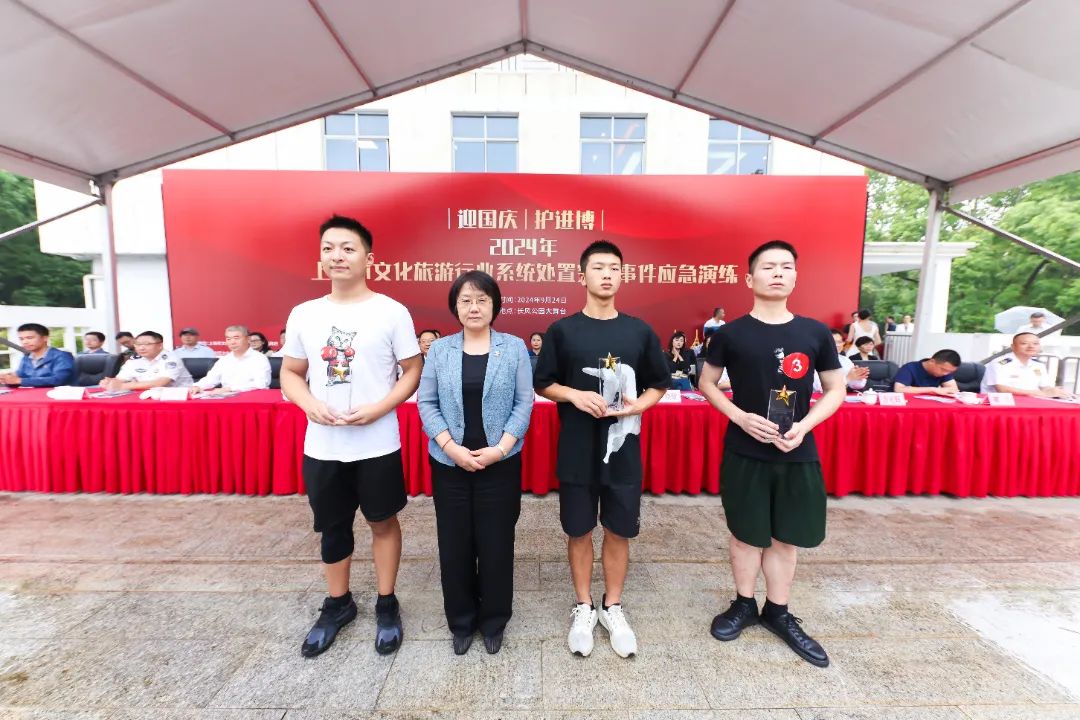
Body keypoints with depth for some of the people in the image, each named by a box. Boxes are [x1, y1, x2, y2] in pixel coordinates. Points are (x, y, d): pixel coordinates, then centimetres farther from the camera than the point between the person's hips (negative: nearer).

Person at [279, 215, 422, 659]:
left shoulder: (391, 312, -7)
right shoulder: (304, 314, 4)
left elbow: (413, 371, -5)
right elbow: (290, 373, 11)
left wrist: (378, 408, -18)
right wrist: (311, 404, -10)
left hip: (377, 446, -3)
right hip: (321, 447, 4)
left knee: (383, 522, 13)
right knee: (332, 527, 19)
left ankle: (386, 605, 34)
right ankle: (337, 604, 42)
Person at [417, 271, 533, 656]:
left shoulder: (514, 348, -1)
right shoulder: (440, 350, 3)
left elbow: (524, 403, -4)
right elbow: (426, 402, 0)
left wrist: (500, 448, -13)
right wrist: (450, 446, -12)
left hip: (500, 464, -1)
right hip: (449, 463, 2)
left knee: (496, 543, 9)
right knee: (454, 544, 12)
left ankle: (493, 621, 34)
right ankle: (461, 622, 35)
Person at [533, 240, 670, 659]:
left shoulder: (640, 332, 1)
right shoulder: (562, 330, -3)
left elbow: (659, 384, 8)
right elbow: (542, 384, 2)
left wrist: (639, 405, -12)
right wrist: (574, 395, -17)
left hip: (623, 449, 2)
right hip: (577, 451, -1)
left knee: (619, 532, 14)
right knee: (579, 532, 13)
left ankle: (612, 607, 36)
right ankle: (583, 608, 35)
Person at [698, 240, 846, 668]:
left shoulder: (815, 333, 0)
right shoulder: (732, 334, -6)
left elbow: (836, 390, 6)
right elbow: (706, 383, 3)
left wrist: (804, 426, -11)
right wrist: (740, 417, -13)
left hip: (798, 454, 2)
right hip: (745, 453, -2)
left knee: (786, 537, 15)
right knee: (747, 534, 12)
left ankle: (778, 613, 35)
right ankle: (744, 605, 34)